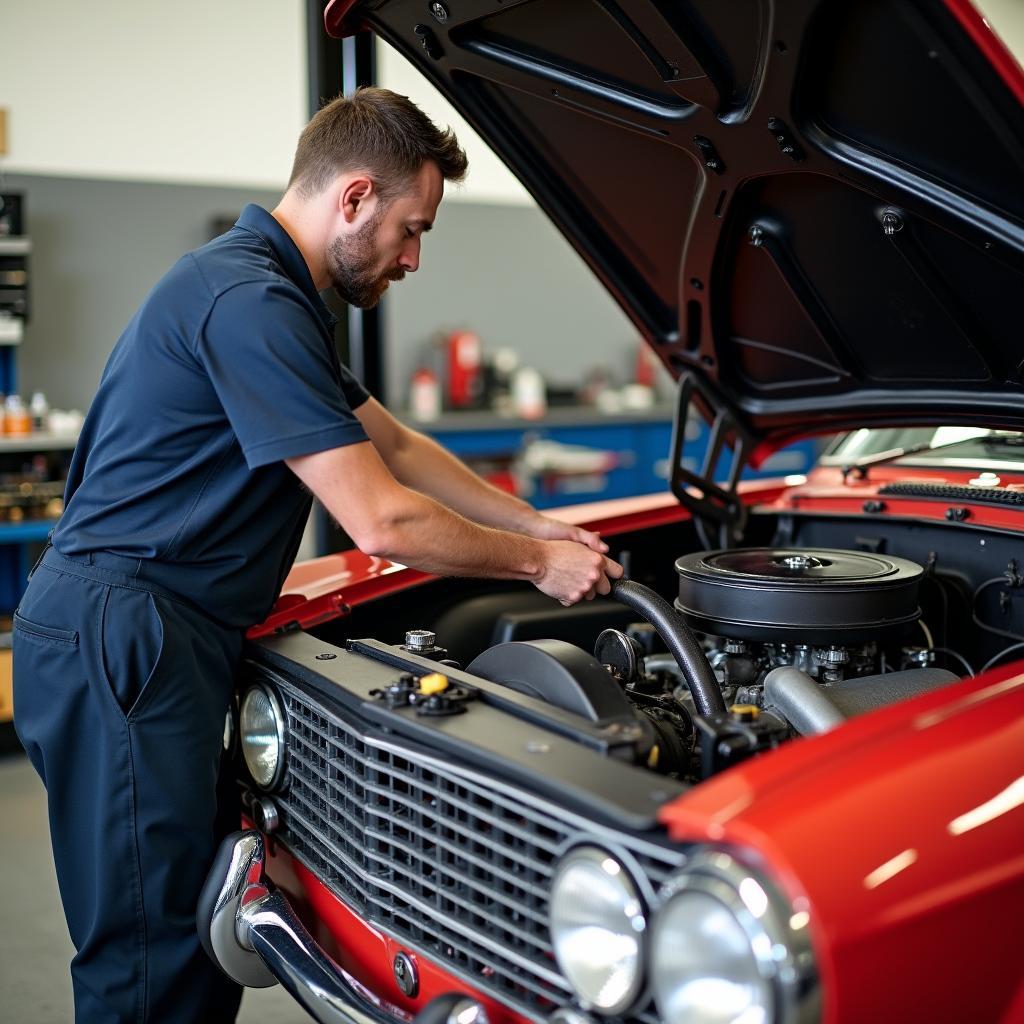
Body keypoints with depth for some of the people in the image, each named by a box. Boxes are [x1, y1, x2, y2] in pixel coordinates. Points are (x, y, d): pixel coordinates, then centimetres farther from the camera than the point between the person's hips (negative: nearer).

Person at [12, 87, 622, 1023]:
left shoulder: (274, 293, 17)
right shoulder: (250, 302, -18)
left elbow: (395, 444, 25)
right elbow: (382, 524, -19)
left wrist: (539, 525, 20)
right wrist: (538, 563, -4)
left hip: (161, 635, 10)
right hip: (117, 636, -10)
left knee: (208, 925, 15)